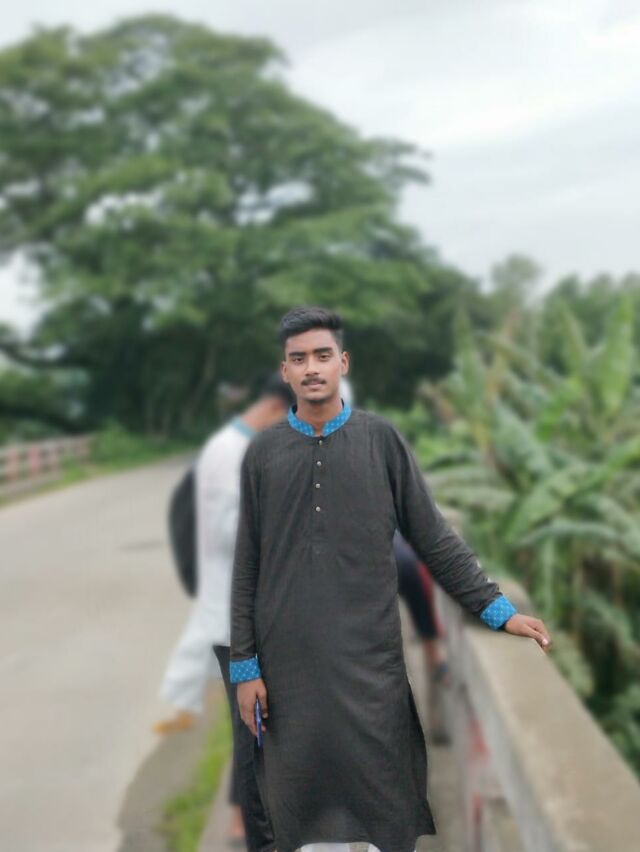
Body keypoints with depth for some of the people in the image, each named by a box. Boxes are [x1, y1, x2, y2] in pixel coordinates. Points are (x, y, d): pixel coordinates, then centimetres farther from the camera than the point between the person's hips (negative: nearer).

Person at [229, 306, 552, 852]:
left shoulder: (381, 441, 3)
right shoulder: (263, 453, 5)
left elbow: (434, 538, 5)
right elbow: (247, 566, 6)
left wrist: (496, 608, 1)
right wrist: (245, 664, 3)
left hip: (370, 658, -1)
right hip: (288, 659, 1)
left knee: (387, 804, 1)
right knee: (297, 797, 4)